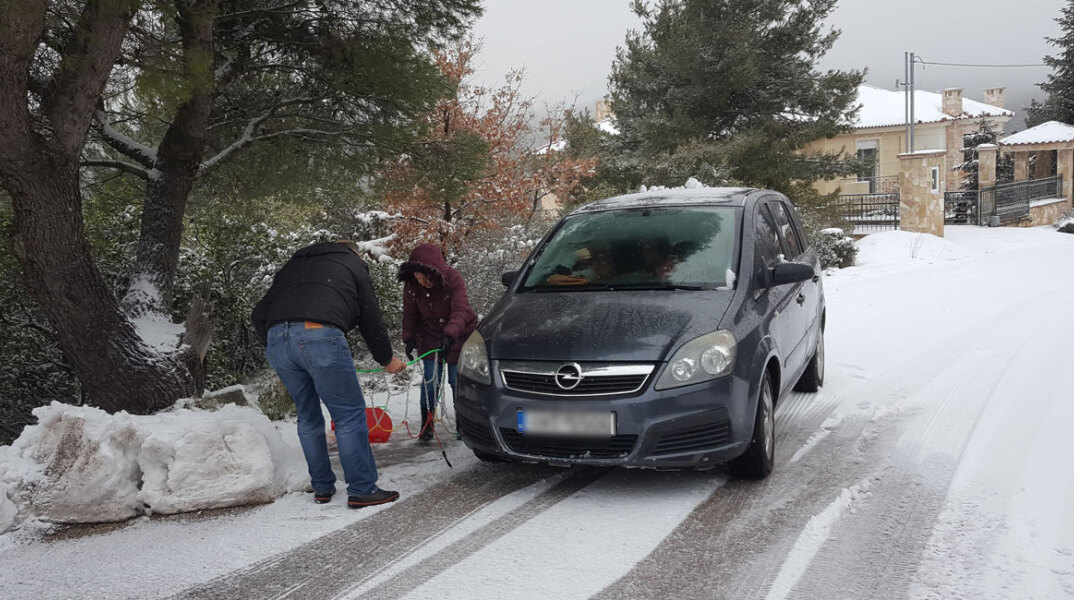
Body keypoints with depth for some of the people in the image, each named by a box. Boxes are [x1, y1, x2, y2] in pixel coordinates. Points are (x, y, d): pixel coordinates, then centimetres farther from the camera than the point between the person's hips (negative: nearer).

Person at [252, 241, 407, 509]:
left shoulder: (293, 266, 35)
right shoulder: (352, 265, 23)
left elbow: (259, 315, 27)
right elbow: (371, 319, 20)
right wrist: (387, 360, 31)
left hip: (277, 339, 5)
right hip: (320, 336, -5)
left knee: (308, 417, 18)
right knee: (350, 414, 1)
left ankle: (322, 488, 23)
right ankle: (361, 489, 1)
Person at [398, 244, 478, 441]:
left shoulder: (453, 279, -28)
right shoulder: (411, 285, -15)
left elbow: (461, 311, -37)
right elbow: (410, 313, -2)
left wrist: (450, 335, -51)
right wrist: (409, 338, -13)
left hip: (457, 336, -3)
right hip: (430, 337, 3)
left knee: (458, 381, 3)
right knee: (430, 380, -1)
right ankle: (427, 424, 13)